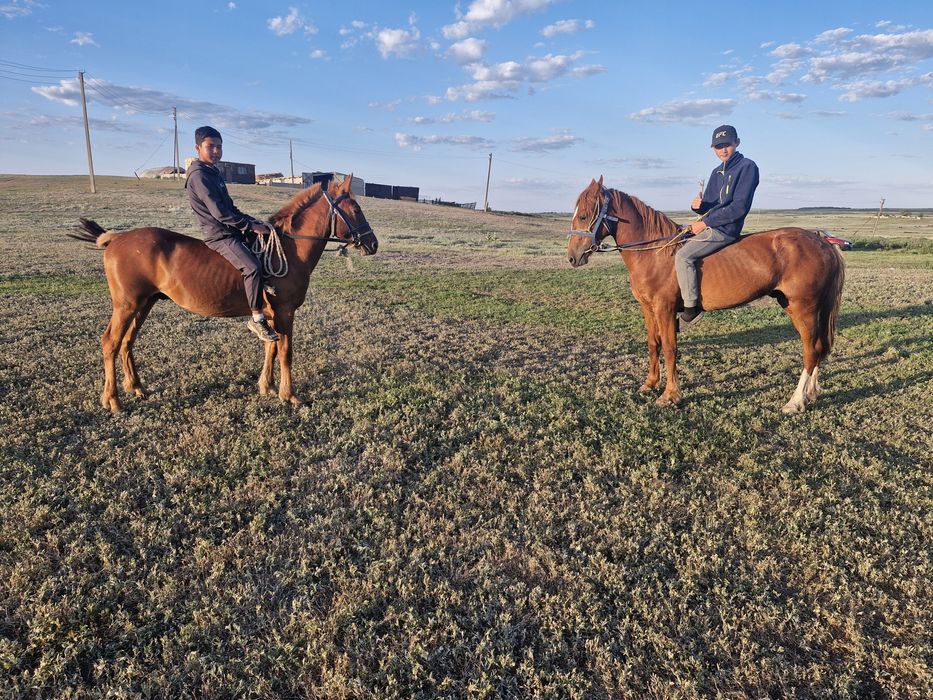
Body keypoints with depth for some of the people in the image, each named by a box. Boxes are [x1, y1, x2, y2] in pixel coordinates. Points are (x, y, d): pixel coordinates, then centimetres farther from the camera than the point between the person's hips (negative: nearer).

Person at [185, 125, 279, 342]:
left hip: (233, 230, 10)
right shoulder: (198, 175, -13)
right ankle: (257, 318, -21)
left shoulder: (214, 173, 17)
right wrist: (250, 226, -17)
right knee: (252, 267, -27)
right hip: (219, 236, -10)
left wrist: (254, 222, 9)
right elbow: (219, 213, -20)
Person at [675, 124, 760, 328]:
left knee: (683, 256, -26)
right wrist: (698, 206, -6)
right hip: (708, 226, 10)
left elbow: (739, 207, -17)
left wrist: (706, 223, -17)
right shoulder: (717, 172, 17)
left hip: (725, 229, -10)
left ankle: (691, 306, -20)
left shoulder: (747, 167, -8)